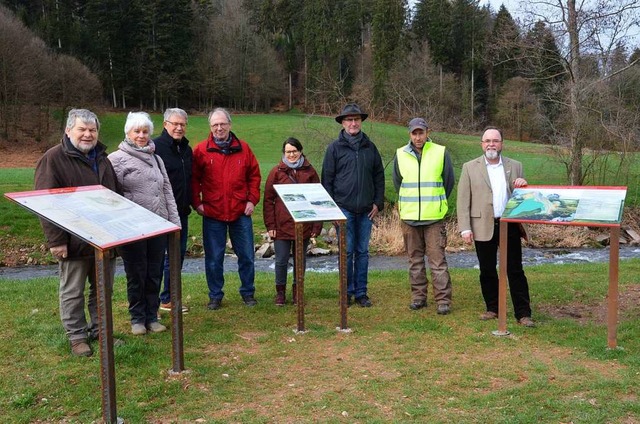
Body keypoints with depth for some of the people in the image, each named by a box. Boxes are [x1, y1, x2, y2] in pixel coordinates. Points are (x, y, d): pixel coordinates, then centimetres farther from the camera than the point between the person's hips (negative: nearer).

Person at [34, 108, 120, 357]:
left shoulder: (102, 158, 13)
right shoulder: (53, 159, -8)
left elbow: (115, 195, 20)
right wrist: (55, 239, -18)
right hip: (74, 241, -6)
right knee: (72, 292, 6)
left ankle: (99, 329, 28)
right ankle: (77, 337, 18)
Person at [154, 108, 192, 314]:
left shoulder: (186, 149, 13)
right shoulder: (156, 147, -11)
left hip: (181, 212, 8)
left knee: (179, 254, 12)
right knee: (163, 256, -4)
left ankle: (168, 298, 24)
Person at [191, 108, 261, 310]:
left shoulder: (243, 148, 4)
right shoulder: (201, 150, -1)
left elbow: (254, 175, 8)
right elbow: (194, 179, 2)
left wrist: (252, 200, 0)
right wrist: (197, 203, -7)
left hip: (241, 212, 2)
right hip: (212, 214, -1)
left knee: (246, 255, 9)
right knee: (214, 258, 6)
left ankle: (248, 293, 25)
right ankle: (215, 296, 20)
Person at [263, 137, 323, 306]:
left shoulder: (309, 172, 5)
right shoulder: (277, 172, 1)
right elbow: (268, 200, 1)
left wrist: (317, 226, 2)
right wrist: (270, 225, -5)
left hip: (304, 226, 1)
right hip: (282, 226, -1)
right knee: (281, 260, 3)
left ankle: (297, 290, 26)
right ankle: (280, 291, 19)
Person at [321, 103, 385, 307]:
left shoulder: (370, 147, 10)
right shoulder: (335, 148, 1)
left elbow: (379, 176, 13)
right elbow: (327, 179, 2)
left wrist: (378, 202, 6)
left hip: (366, 209, 3)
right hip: (344, 208, -3)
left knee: (362, 252, 7)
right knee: (346, 251, -1)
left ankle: (361, 292, 16)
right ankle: (347, 292, 11)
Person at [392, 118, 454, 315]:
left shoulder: (441, 153, -2)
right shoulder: (400, 155, 4)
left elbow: (449, 181, 8)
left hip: (434, 217, -3)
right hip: (409, 217, 3)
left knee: (437, 259, -4)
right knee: (415, 259, 10)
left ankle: (443, 300, 2)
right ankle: (418, 296, 20)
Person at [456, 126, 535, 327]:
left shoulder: (515, 166, 9)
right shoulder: (470, 167, 4)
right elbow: (463, 200, 0)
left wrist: (523, 185, -9)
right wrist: (465, 228, -7)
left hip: (510, 225, 1)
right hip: (483, 226, 0)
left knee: (515, 271, 2)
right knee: (487, 271, 9)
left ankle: (523, 313, 8)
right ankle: (492, 308, 23)